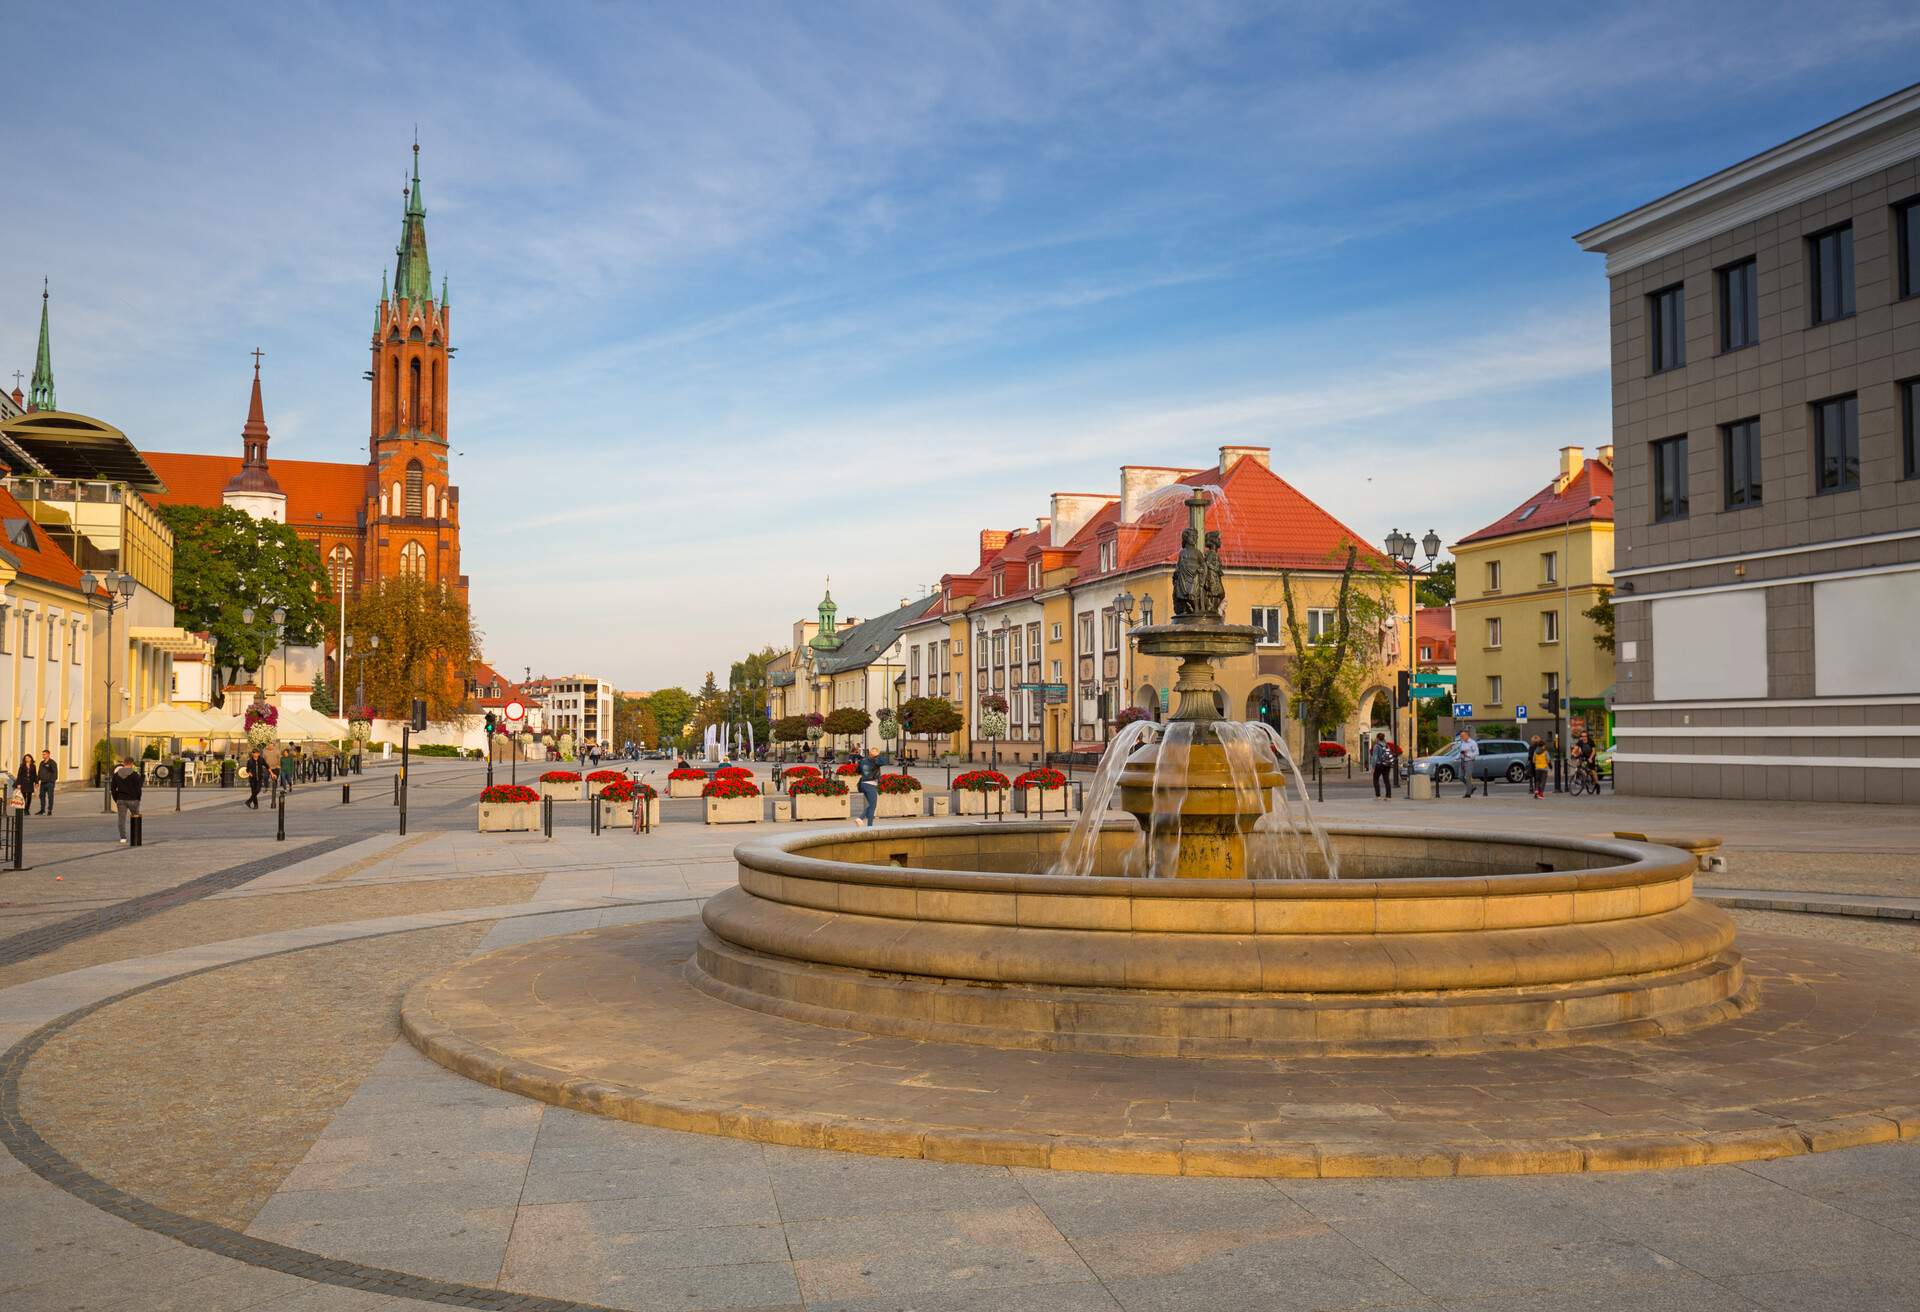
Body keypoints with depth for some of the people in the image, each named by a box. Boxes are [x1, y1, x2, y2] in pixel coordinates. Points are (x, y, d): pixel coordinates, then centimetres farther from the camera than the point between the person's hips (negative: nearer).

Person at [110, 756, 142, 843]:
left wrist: (116, 800, 14)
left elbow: (112, 788, 8)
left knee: (121, 819, 4)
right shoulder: (134, 774, -9)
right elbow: (138, 788, -9)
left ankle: (123, 837, -4)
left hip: (121, 800, 3)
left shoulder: (116, 774, 5)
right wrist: (138, 800, 2)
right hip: (132, 800, -3)